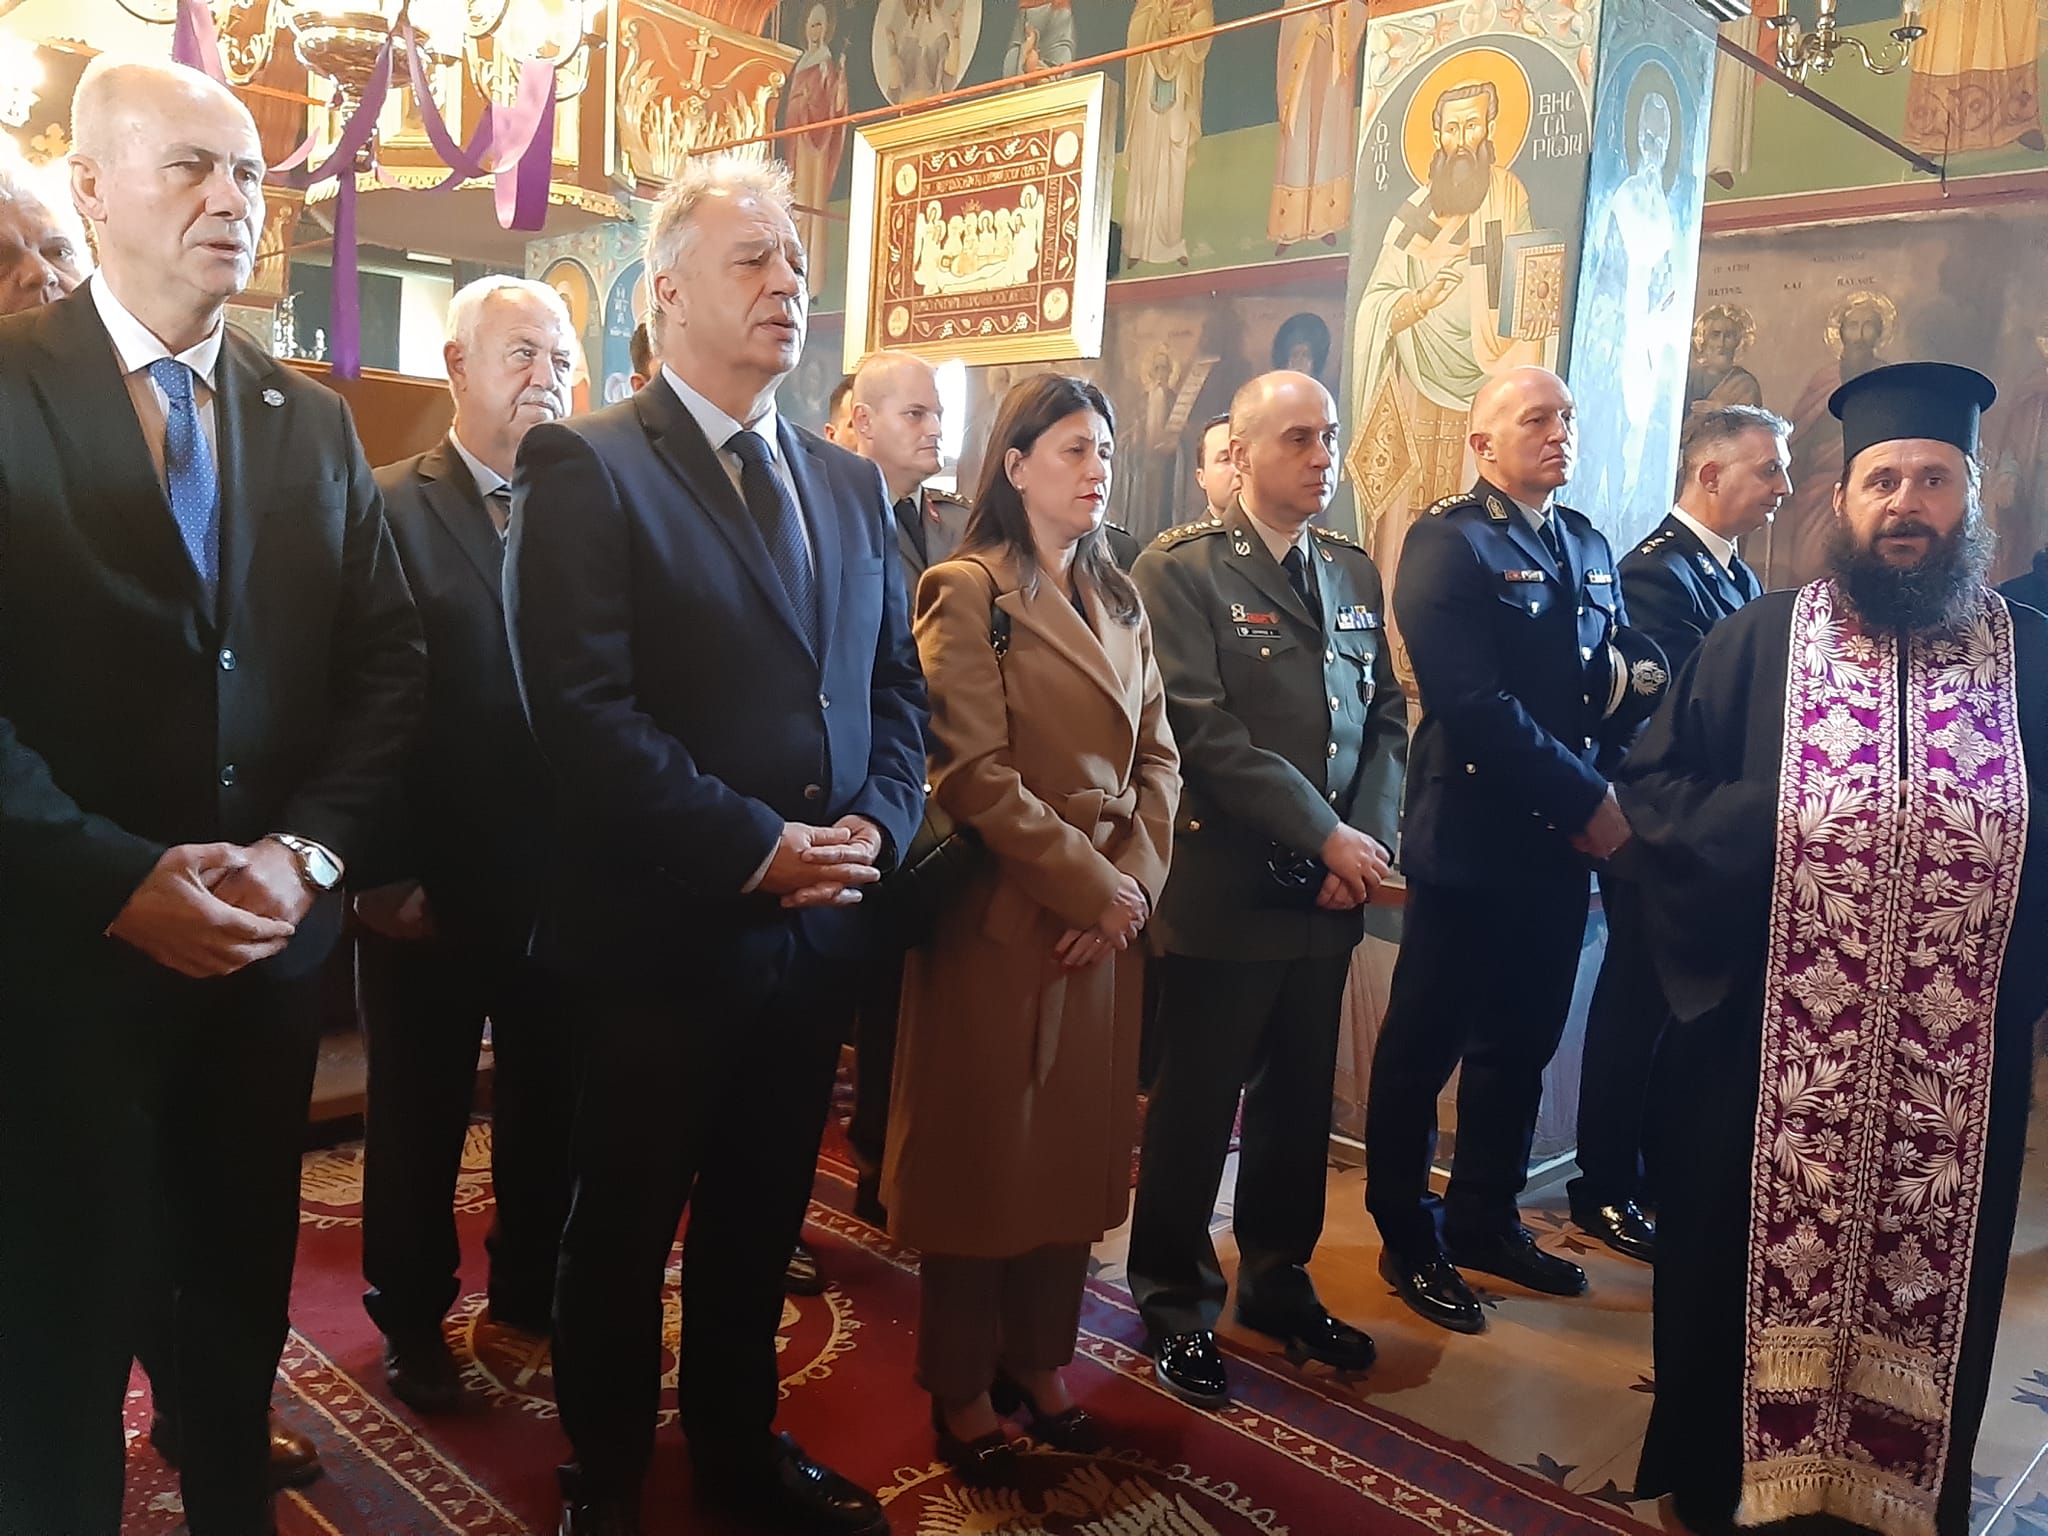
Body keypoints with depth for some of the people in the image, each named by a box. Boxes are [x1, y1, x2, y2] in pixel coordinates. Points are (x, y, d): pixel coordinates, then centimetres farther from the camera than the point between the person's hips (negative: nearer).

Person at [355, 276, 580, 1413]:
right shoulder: (387, 506, -5)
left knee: (548, 1101, 16)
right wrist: (382, 874, -14)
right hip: (433, 886, -3)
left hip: (562, 879, 3)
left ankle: (531, 1285, 37)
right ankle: (412, 1318, 34)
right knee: (419, 1111, 14)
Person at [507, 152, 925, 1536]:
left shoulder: (850, 482, 11)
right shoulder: (588, 470, -9)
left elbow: (896, 683, 12)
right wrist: (755, 847, -18)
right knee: (626, 1226, 13)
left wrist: (874, 823, -5)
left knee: (762, 1216, 21)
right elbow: (583, 708, -18)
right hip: (662, 925, -5)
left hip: (819, 920, 6)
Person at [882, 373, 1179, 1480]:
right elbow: (975, 776, -17)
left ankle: (1039, 1361, 31)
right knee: (985, 1150, 6)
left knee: (1080, 1147, 14)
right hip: (1004, 916, -6)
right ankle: (960, 1390, 23)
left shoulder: (1117, 598, 13)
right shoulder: (968, 592, -9)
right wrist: (1088, 884, -15)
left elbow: (1157, 758, 9)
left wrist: (1136, 883, -5)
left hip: (1109, 918, 7)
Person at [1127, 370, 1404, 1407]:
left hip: (1329, 891, 6)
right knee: (1196, 1101, 7)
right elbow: (1203, 729, -16)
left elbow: (1388, 720, 11)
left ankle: (1278, 1279, 35)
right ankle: (1173, 1300, 25)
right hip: (1225, 886, -6)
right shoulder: (1181, 569, -8)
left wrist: (1369, 839, -4)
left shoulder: (1356, 574, 13)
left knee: (1301, 1097, 16)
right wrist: (1327, 836, -16)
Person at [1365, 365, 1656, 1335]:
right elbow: (1477, 704, -19)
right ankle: (1408, 1241, 22)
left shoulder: (1588, 544, 14)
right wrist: (1587, 800, -15)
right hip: (1470, 842, -7)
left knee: (1523, 1043, 17)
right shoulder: (1447, 544, -10)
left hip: (1563, 842, 8)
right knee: (1425, 1045, 6)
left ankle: (1486, 1219, 34)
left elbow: (1620, 683, 15)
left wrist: (1608, 787, -5)